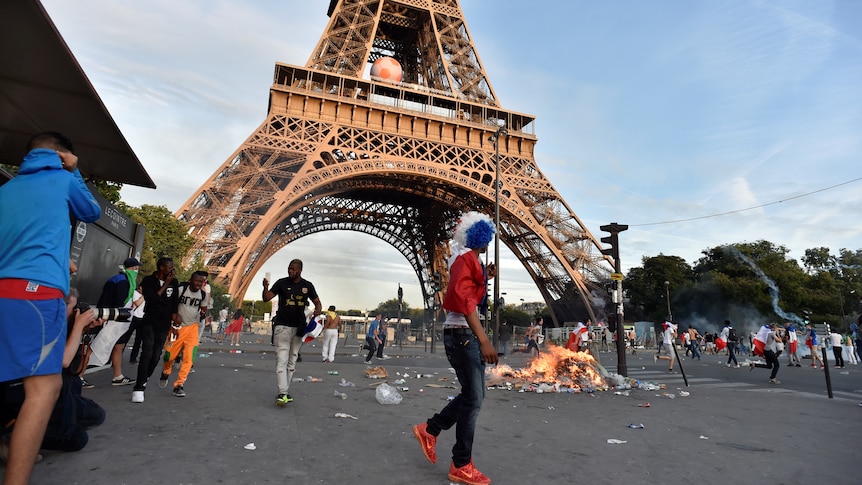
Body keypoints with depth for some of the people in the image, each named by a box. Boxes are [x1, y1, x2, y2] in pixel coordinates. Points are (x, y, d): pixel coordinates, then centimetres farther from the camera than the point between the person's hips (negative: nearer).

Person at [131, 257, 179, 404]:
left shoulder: (174, 282, 5)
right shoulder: (148, 281, -5)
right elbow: (151, 299, -18)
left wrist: (174, 316, 4)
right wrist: (166, 285, -16)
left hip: (164, 323, 3)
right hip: (149, 321, -3)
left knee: (156, 354, 6)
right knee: (147, 352, -14)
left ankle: (144, 380, 26)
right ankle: (139, 388, -8)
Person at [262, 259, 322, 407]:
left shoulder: (307, 285, 4)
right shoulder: (281, 283, -1)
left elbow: (317, 303, 11)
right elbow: (266, 298, -6)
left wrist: (317, 310, -12)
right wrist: (266, 288, -26)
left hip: (299, 327, 3)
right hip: (282, 326, -3)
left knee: (292, 361, 10)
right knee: (282, 359, -11)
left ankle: (285, 392, 21)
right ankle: (282, 394, -14)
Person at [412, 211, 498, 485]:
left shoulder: (468, 259, 16)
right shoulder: (466, 257, -14)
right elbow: (464, 300, -26)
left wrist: (486, 277, 16)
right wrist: (484, 340, -31)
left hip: (466, 334, 10)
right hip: (462, 333, -10)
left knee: (473, 395, 16)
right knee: (473, 398, -2)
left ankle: (429, 430, 27)